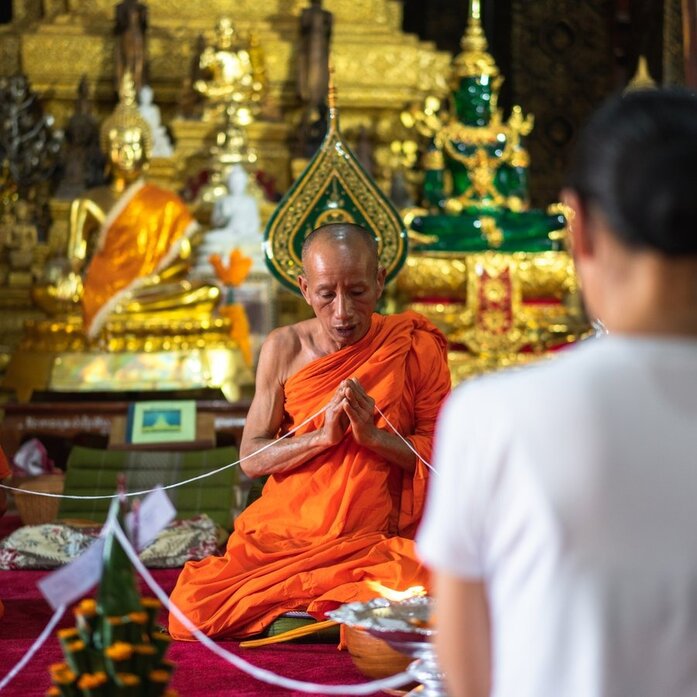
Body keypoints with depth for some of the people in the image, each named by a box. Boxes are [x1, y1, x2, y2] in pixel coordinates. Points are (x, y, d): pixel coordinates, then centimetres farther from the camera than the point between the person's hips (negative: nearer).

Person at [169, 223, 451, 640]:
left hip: (376, 543, -1)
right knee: (189, 613, -18)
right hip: (285, 537, 2)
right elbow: (251, 457, 0)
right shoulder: (285, 349, 1)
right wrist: (323, 436, -16)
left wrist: (375, 435, -19)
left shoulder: (415, 347, -2)